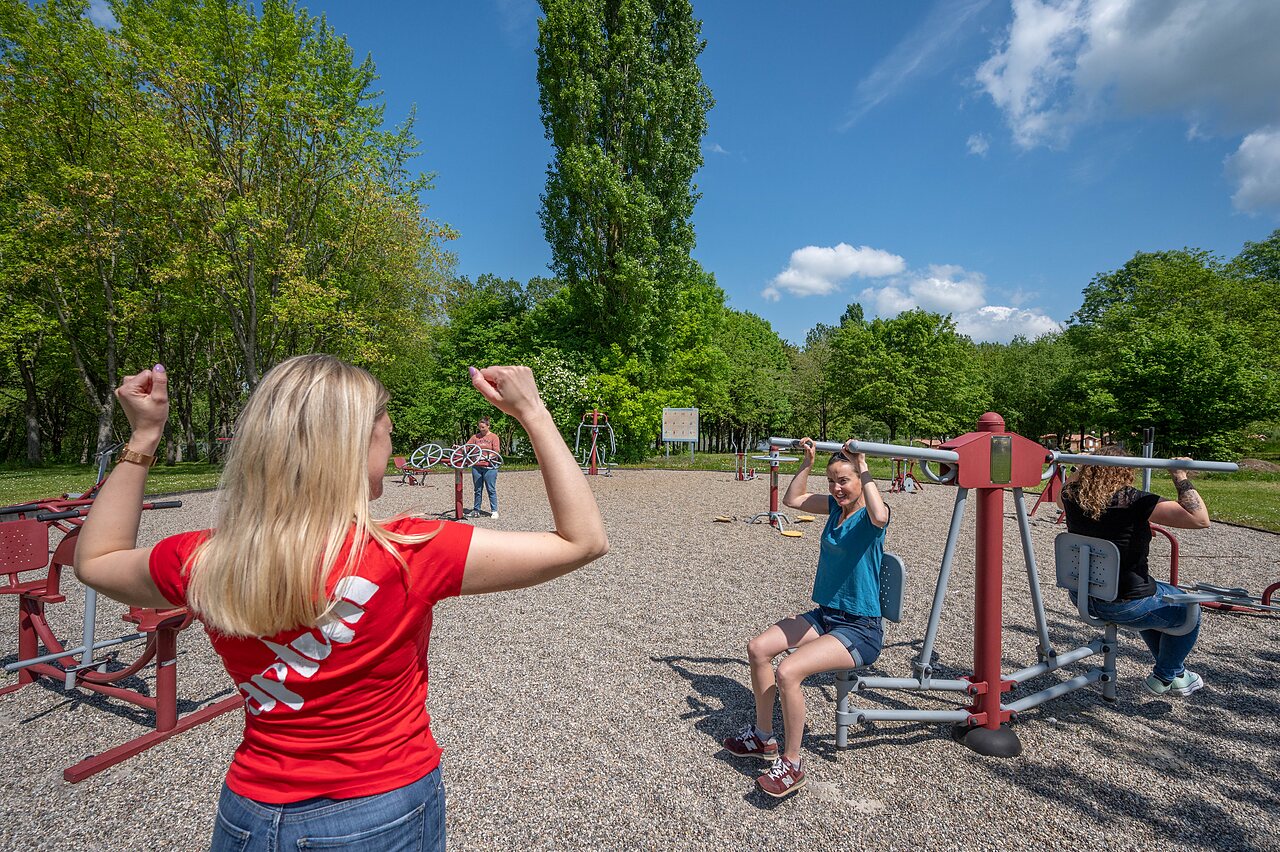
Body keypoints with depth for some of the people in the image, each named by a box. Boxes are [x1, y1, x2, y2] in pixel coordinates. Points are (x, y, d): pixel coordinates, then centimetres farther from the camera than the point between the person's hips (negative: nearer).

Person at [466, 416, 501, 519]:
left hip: (489, 467, -3)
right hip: (476, 467, 4)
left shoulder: (493, 437, 2)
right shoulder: (475, 437, 12)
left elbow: (496, 451, -7)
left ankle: (494, 511, 7)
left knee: (491, 489, 0)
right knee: (477, 490, 10)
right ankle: (476, 510, 18)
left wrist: (488, 457, -23)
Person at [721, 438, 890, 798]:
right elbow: (793, 498, 15)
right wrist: (808, 460, 6)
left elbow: (880, 516, -42)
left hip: (861, 629, -8)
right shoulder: (835, 506, 5)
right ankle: (763, 736, 18)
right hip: (825, 615, 9)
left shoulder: (870, 514, -16)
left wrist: (864, 469, -34)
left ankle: (791, 764, -4)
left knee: (788, 672, -26)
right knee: (757, 648, 0)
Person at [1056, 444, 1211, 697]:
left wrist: (1084, 468, 23)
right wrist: (1181, 477, -15)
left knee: (1150, 600, 37)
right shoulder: (1133, 501, -23)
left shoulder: (1073, 495, -5)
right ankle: (1165, 678, 36)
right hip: (1123, 604, -7)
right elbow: (1200, 519, -23)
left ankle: (1174, 671, 51)